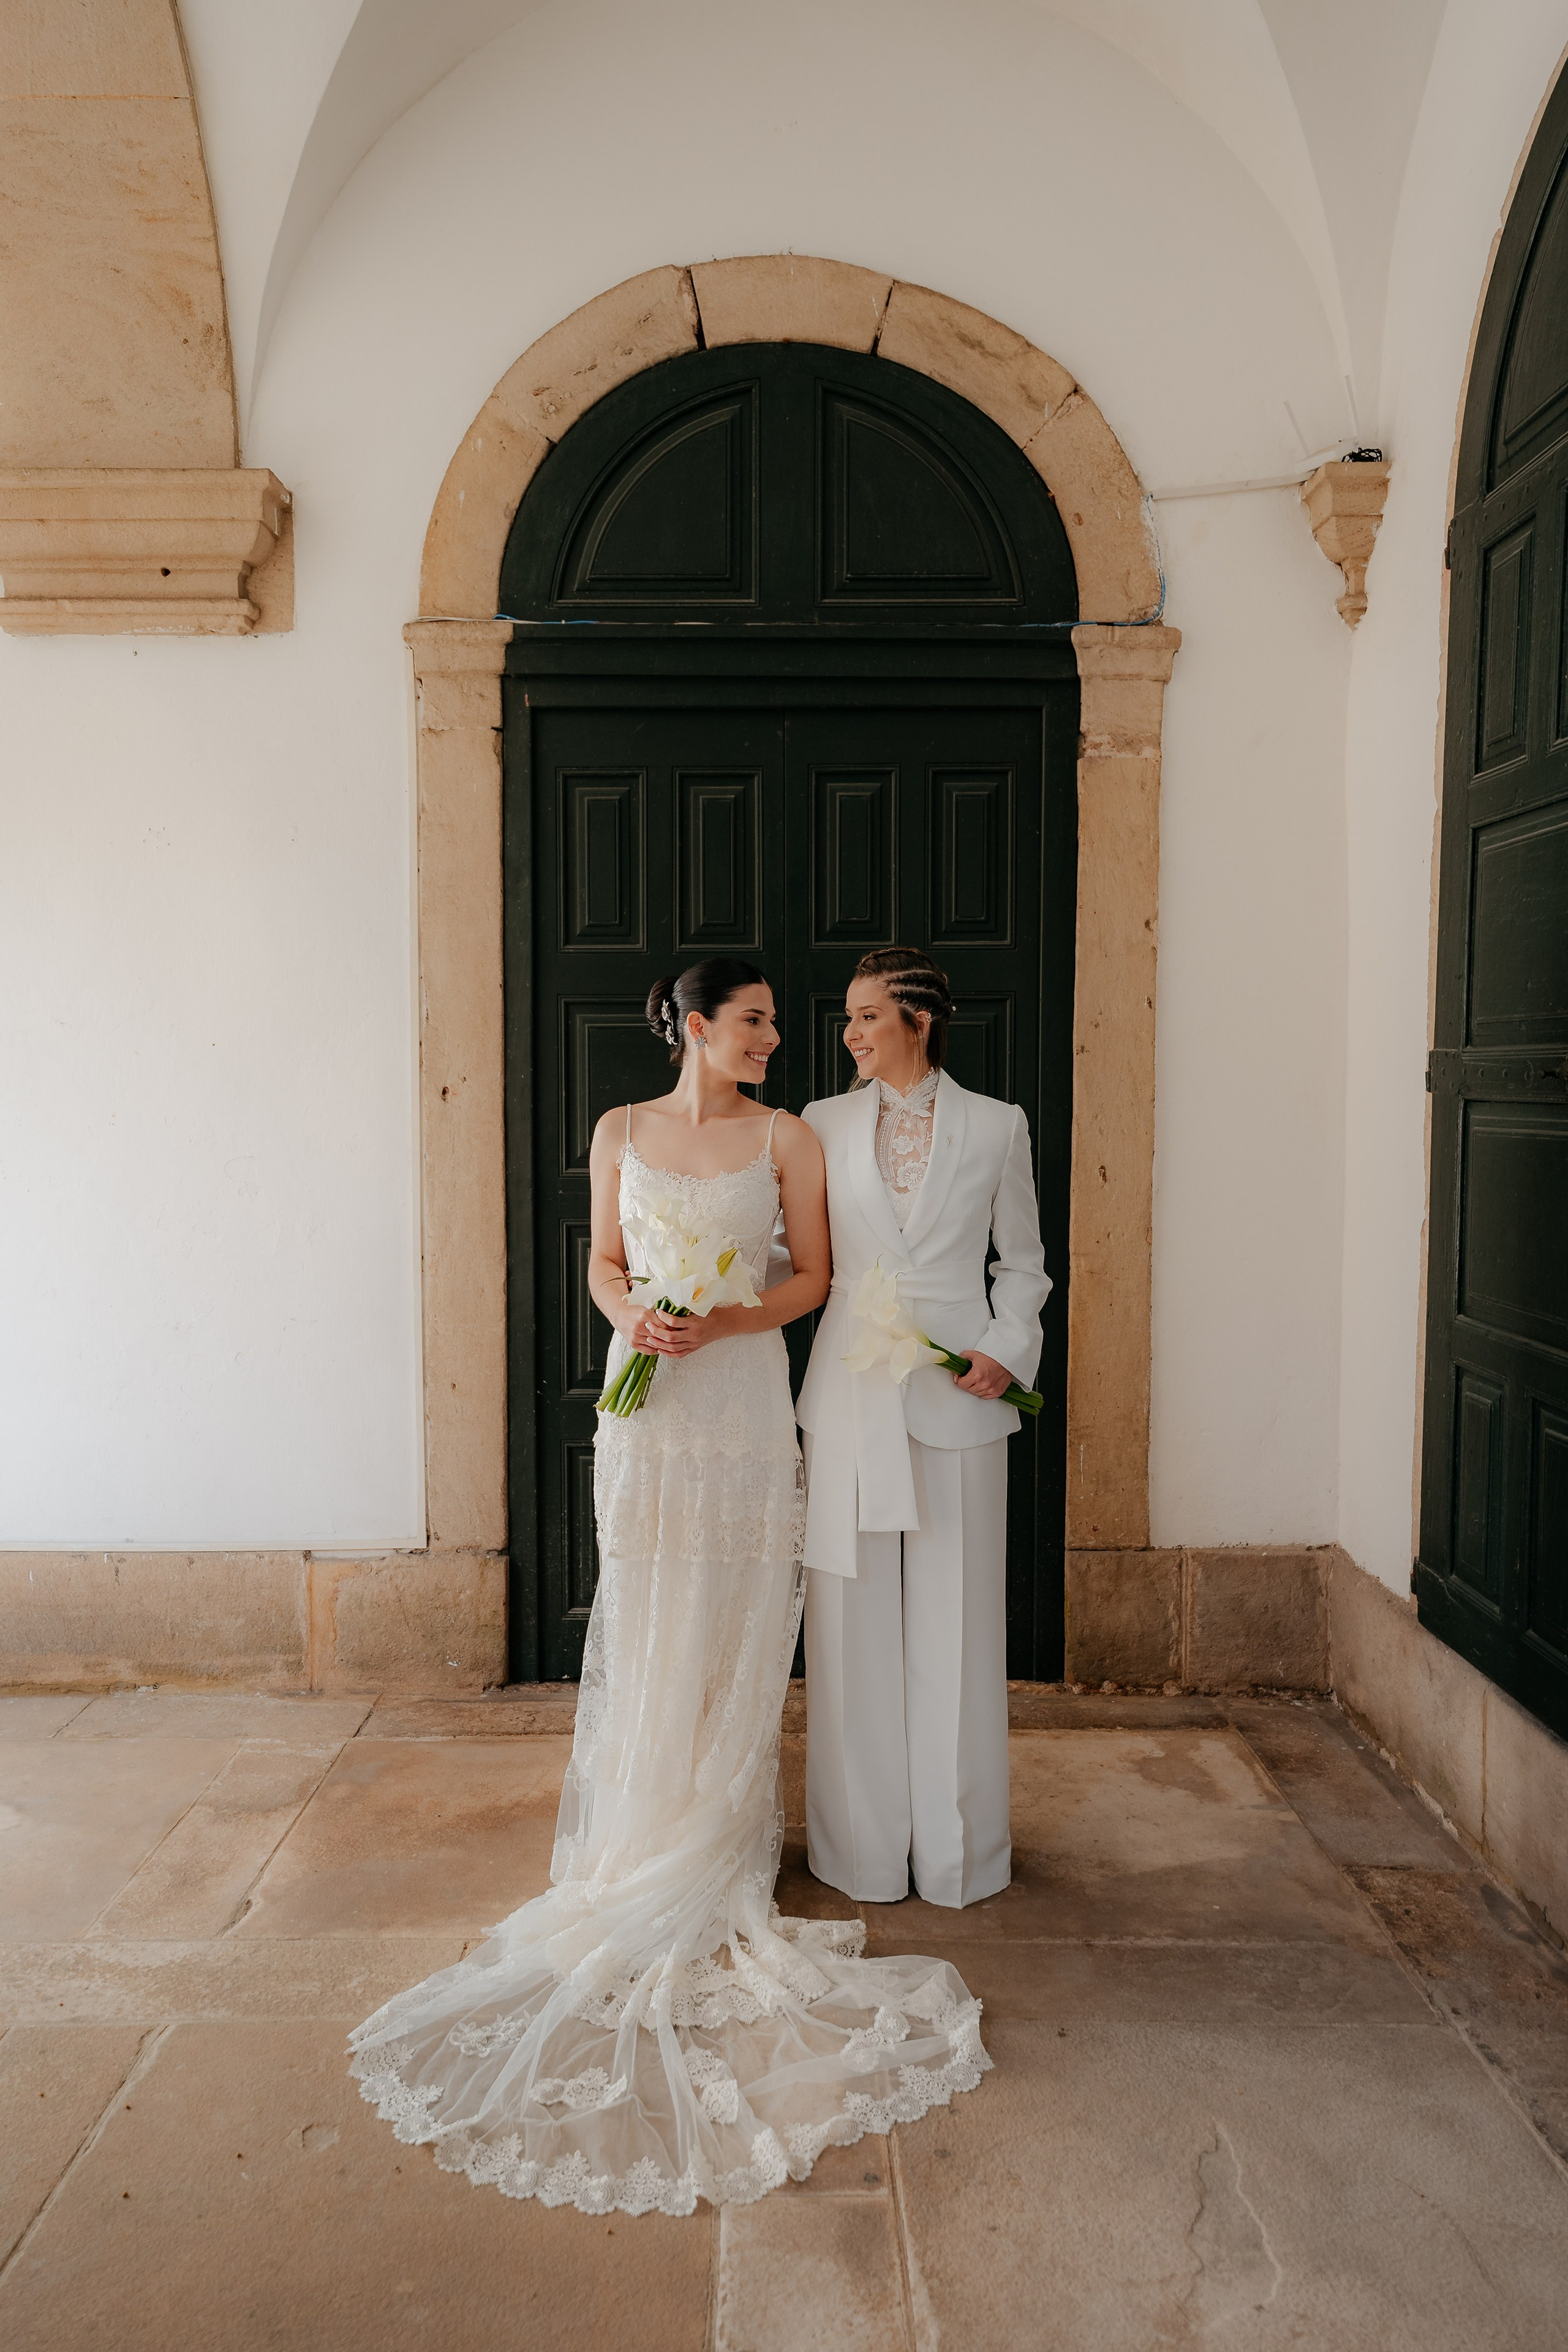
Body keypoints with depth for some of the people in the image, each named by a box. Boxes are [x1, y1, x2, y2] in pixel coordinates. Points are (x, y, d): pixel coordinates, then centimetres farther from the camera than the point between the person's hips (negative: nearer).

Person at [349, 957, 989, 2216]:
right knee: (648, 1628, 6)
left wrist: (723, 1320, -15)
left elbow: (812, 1276, 1)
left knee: (735, 1630, 4)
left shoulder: (786, 1137, 2)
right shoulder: (622, 1131, 7)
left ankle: (721, 1851, 17)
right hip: (648, 1404, 1)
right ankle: (643, 1848, 18)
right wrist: (630, 1314, -12)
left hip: (747, 1403, -1)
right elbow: (604, 1262, 10)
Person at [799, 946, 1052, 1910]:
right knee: (855, 1618, 8)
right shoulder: (825, 1123, 6)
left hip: (957, 1394, -1)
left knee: (955, 1619, 6)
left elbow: (1022, 1263, 7)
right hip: (851, 1388, 2)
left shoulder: (995, 1126, 2)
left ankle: (957, 1844, 24)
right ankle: (864, 1841, 24)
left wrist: (1009, 1351, -7)